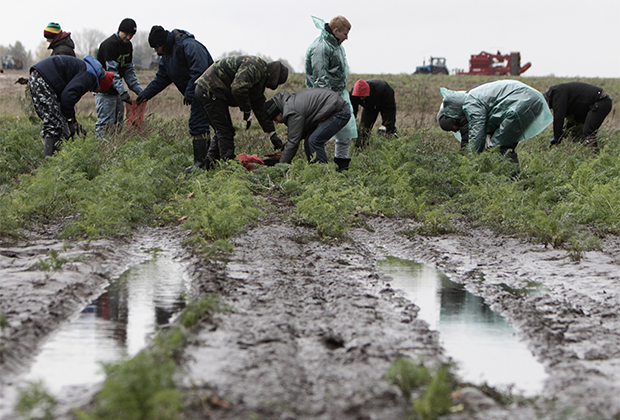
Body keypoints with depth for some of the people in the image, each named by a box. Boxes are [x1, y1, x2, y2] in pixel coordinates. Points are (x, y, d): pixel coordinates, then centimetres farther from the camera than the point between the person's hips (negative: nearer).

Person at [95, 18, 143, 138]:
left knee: (118, 122, 9)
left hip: (117, 91, 9)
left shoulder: (128, 45, 9)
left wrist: (139, 91, 2)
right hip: (105, 91, -9)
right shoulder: (109, 45, -19)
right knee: (105, 123, -10)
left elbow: (129, 70, 13)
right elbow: (112, 72, -24)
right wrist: (123, 92, -31)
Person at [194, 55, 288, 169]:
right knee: (225, 131, -9)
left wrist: (272, 133, 21)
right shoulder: (256, 66, -15)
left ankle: (209, 163, 15)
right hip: (210, 90, -11)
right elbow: (238, 88, -28)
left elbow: (260, 107, 24)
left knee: (222, 130, 14)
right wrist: (246, 110, -13)